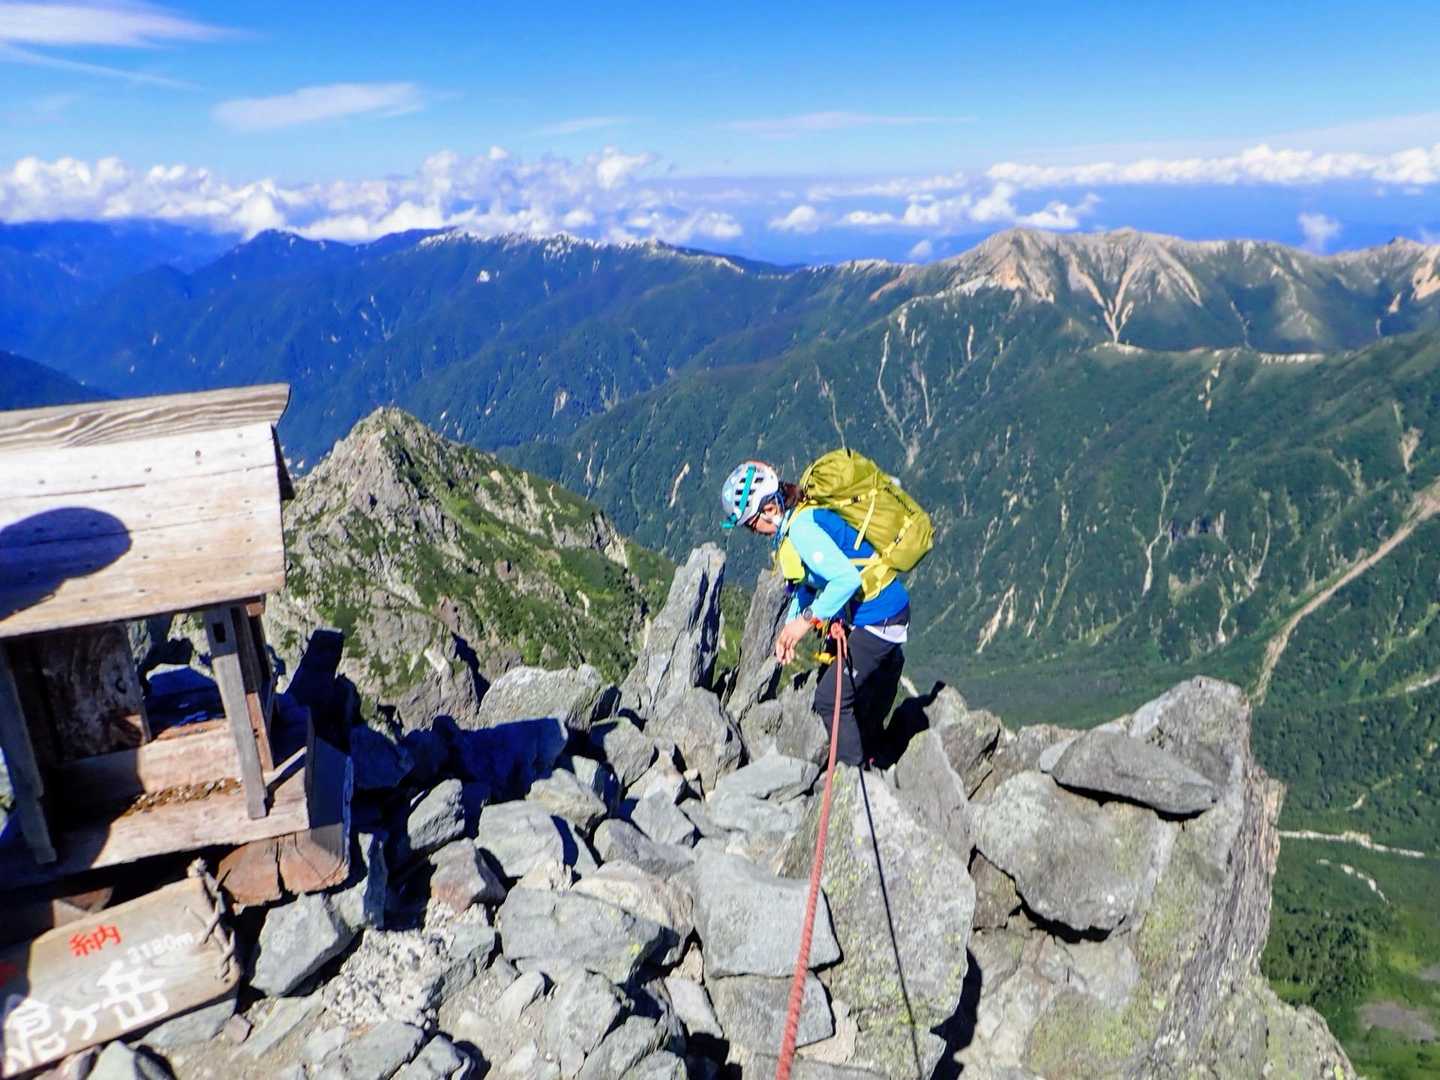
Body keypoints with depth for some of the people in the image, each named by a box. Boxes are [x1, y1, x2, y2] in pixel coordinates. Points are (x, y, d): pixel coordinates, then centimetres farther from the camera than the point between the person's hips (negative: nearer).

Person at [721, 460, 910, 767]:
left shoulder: (803, 527, -23)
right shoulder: (796, 523, 8)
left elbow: (847, 578, -31)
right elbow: (806, 585, 18)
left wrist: (808, 619, -22)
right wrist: (790, 626, 6)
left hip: (878, 618, -10)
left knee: (830, 700, -5)